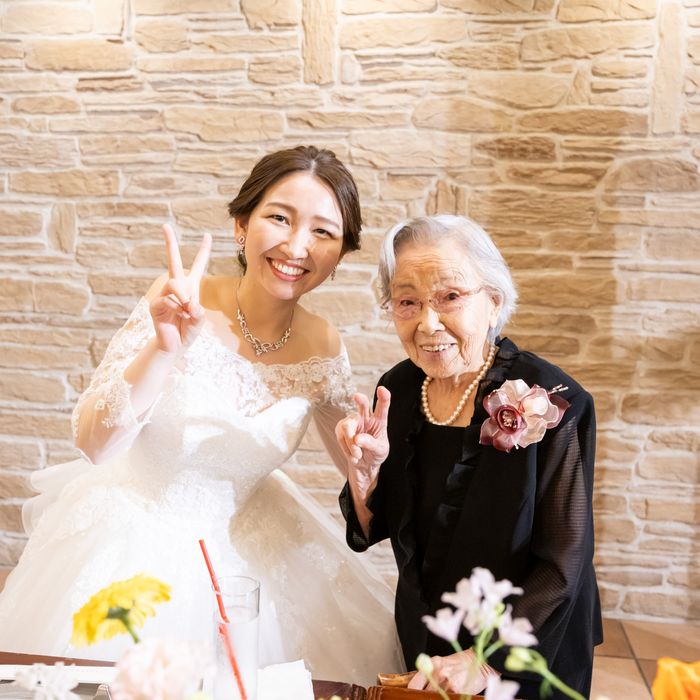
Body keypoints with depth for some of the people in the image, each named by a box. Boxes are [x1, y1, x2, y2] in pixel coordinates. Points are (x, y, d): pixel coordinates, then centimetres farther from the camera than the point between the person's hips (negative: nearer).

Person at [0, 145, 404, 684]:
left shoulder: (323, 347, -11)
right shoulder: (178, 303, -22)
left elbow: (359, 471, 3)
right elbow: (93, 443, -28)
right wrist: (165, 348, -43)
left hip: (241, 542, 3)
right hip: (134, 533, -2)